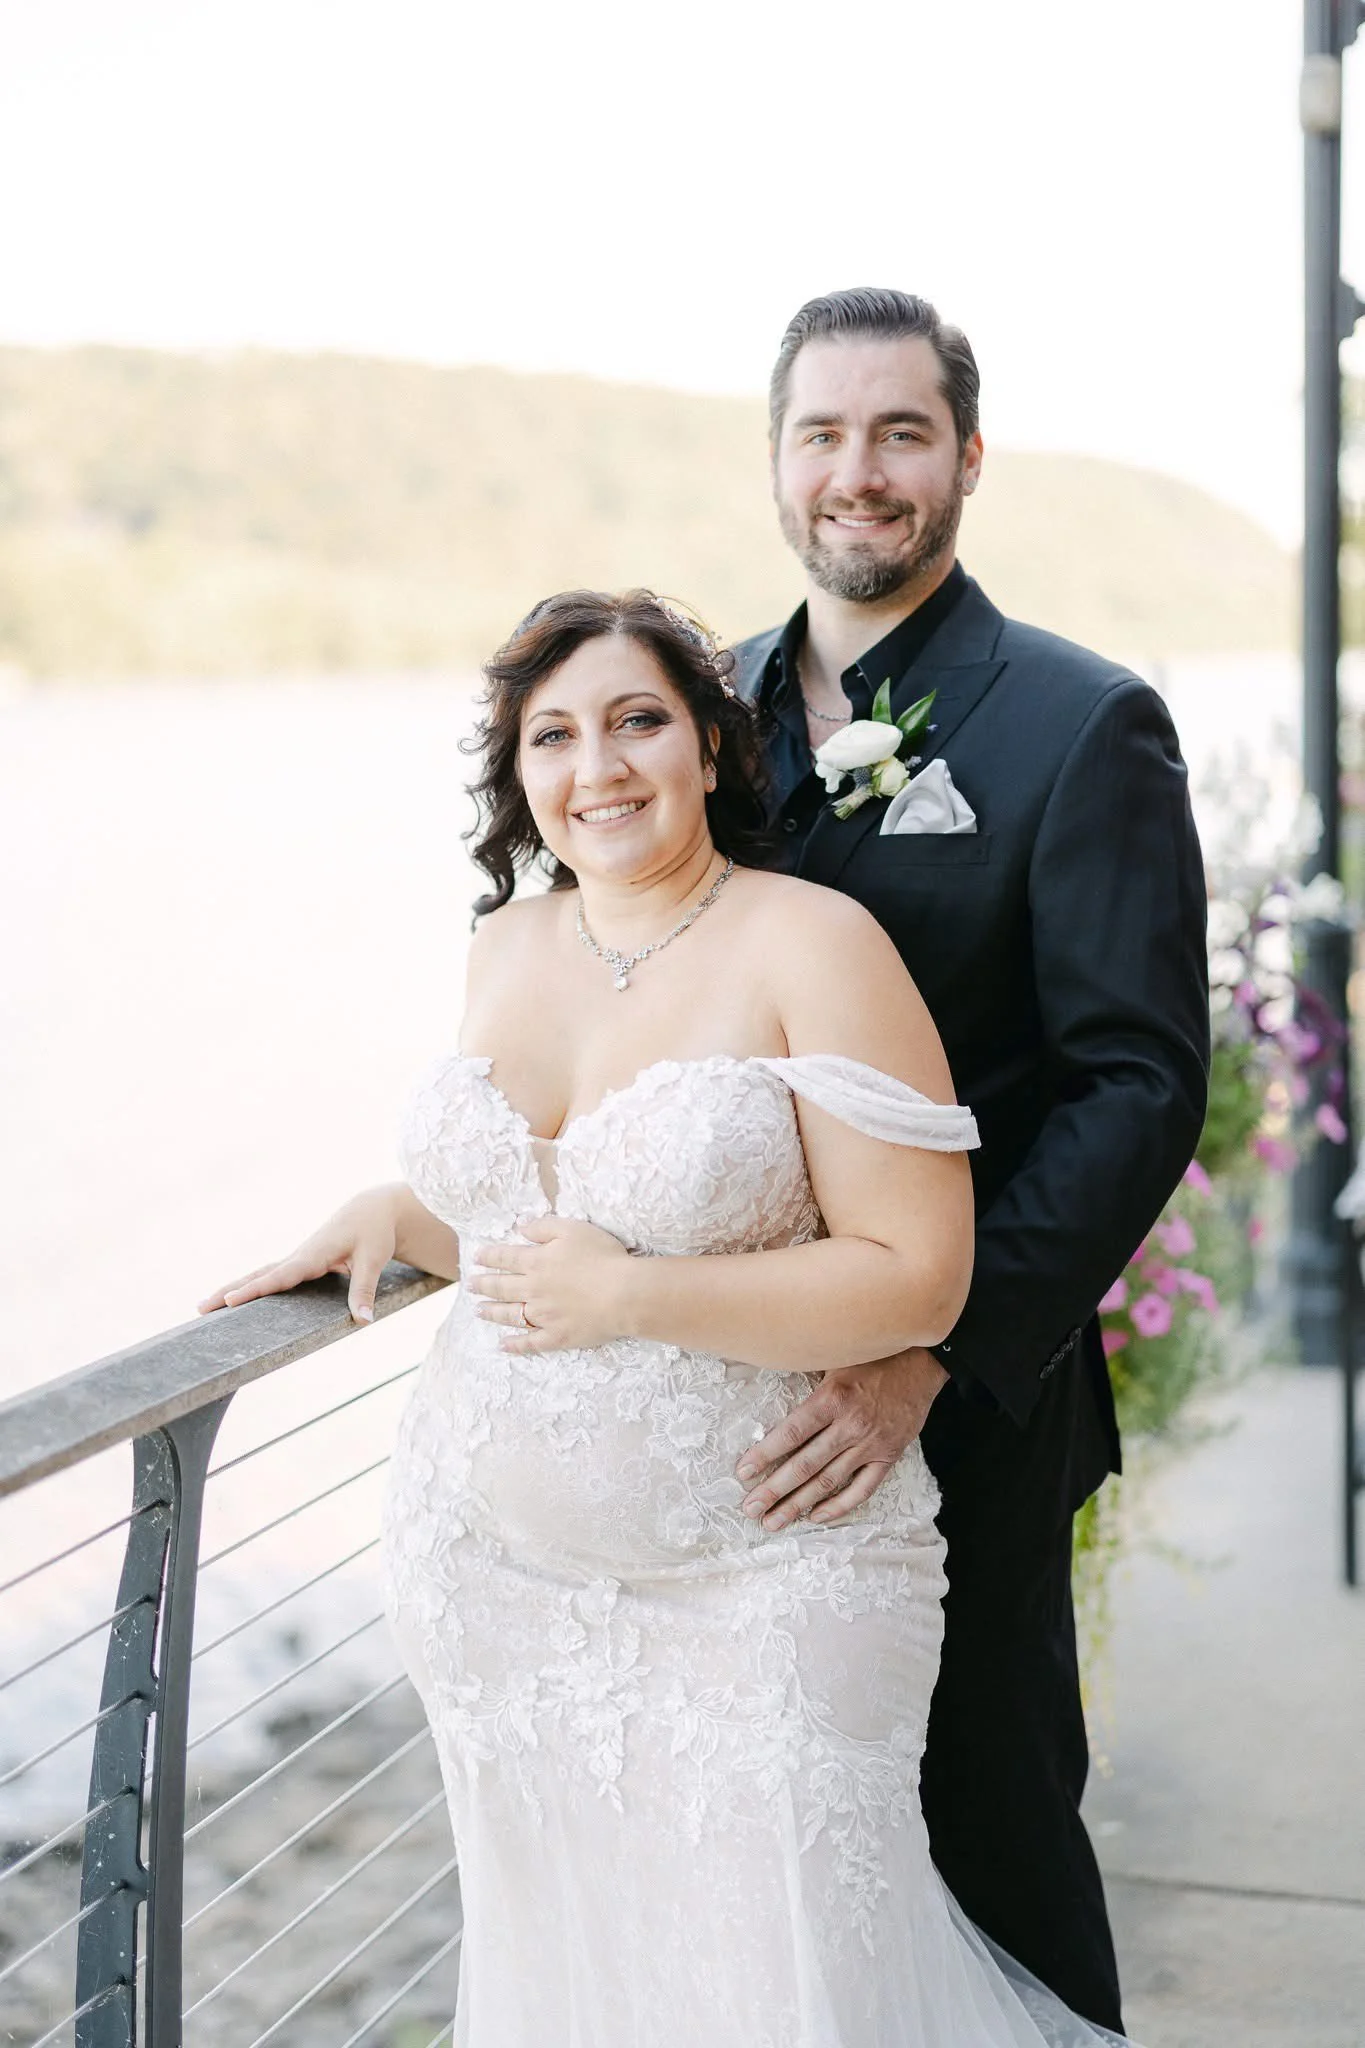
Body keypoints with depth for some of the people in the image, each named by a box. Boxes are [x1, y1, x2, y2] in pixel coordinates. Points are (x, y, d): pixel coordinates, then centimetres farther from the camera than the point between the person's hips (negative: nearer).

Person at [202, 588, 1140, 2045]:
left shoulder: (813, 945, -13)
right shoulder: (508, 945, 6)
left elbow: (917, 1277, -18)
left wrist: (625, 1295, -20)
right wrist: (396, 1215, 1)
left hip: (755, 1588, -5)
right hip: (497, 1569, 6)